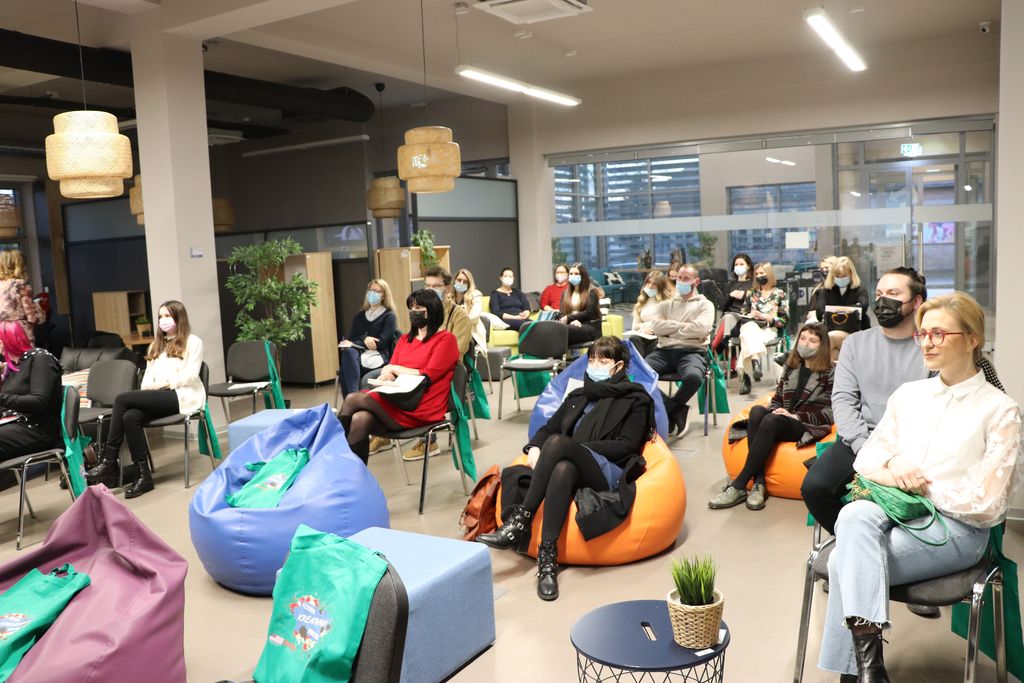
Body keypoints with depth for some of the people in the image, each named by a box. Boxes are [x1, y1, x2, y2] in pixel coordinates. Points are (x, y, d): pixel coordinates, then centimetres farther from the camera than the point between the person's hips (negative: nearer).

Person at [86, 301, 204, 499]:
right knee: (130, 417, -29)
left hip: (182, 396, -6)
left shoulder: (193, 342, 8)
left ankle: (109, 462, -19)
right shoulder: (157, 345, 29)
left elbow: (190, 375, -5)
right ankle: (143, 475, -29)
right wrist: (148, 389, -4)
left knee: (122, 399, -23)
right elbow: (148, 376, 17)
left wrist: (163, 384, -14)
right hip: (157, 397, 6)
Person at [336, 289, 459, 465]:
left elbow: (427, 377, -8)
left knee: (353, 398, -21)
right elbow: (390, 369, 15)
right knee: (360, 419, -28)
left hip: (421, 408, -6)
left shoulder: (446, 339, 1)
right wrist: (387, 373, -9)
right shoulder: (404, 339, 23)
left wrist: (395, 369, 1)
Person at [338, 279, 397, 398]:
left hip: (379, 358, -4)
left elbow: (380, 343, -6)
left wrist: (353, 344, -8)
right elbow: (351, 339, 14)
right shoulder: (360, 316, 23)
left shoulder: (389, 316, 7)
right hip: (359, 354, 4)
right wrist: (364, 339, -7)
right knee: (348, 352, -34)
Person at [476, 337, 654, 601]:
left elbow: (627, 445, 0)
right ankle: (547, 555, -42)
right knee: (563, 469, -37)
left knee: (557, 442, -33)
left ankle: (521, 520, -34)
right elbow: (548, 427, 22)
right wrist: (534, 448, -2)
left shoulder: (635, 399, 13)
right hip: (575, 467, 4)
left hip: (609, 473, -4)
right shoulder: (578, 396, 29)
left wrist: (581, 446, -10)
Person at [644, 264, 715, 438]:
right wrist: (685, 326, -2)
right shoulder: (666, 304, 23)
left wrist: (671, 330, 1)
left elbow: (701, 328, -7)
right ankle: (677, 411, -14)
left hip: (692, 352, -3)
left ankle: (666, 411, -9)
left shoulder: (705, 304, 13)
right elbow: (656, 327, 3)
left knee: (693, 377, -39)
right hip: (664, 351, 3)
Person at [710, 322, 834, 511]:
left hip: (809, 426, -4)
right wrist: (775, 411, -4)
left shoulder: (830, 373, 4)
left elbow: (829, 413, -3)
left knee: (771, 421, -36)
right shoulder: (791, 368, 19)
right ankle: (759, 483, -36)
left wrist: (796, 416, -14)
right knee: (757, 411, -30)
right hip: (781, 421, 5)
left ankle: (739, 486, -33)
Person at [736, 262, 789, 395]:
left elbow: (783, 320, 5)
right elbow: (743, 314, 21)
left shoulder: (780, 294, 13)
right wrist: (750, 315, -2)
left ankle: (746, 374, -43)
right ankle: (755, 362, -60)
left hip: (769, 329, -2)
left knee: (749, 339, -36)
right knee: (750, 332, -38)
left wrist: (765, 317, -9)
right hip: (751, 325, 2)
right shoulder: (751, 293, 23)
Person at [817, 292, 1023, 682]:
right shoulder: (908, 394, 14)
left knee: (846, 561, -28)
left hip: (956, 528, -4)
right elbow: (866, 458, 13)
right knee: (855, 514, -32)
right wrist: (892, 469, -8)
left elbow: (985, 503, -7)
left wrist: (921, 484, -6)